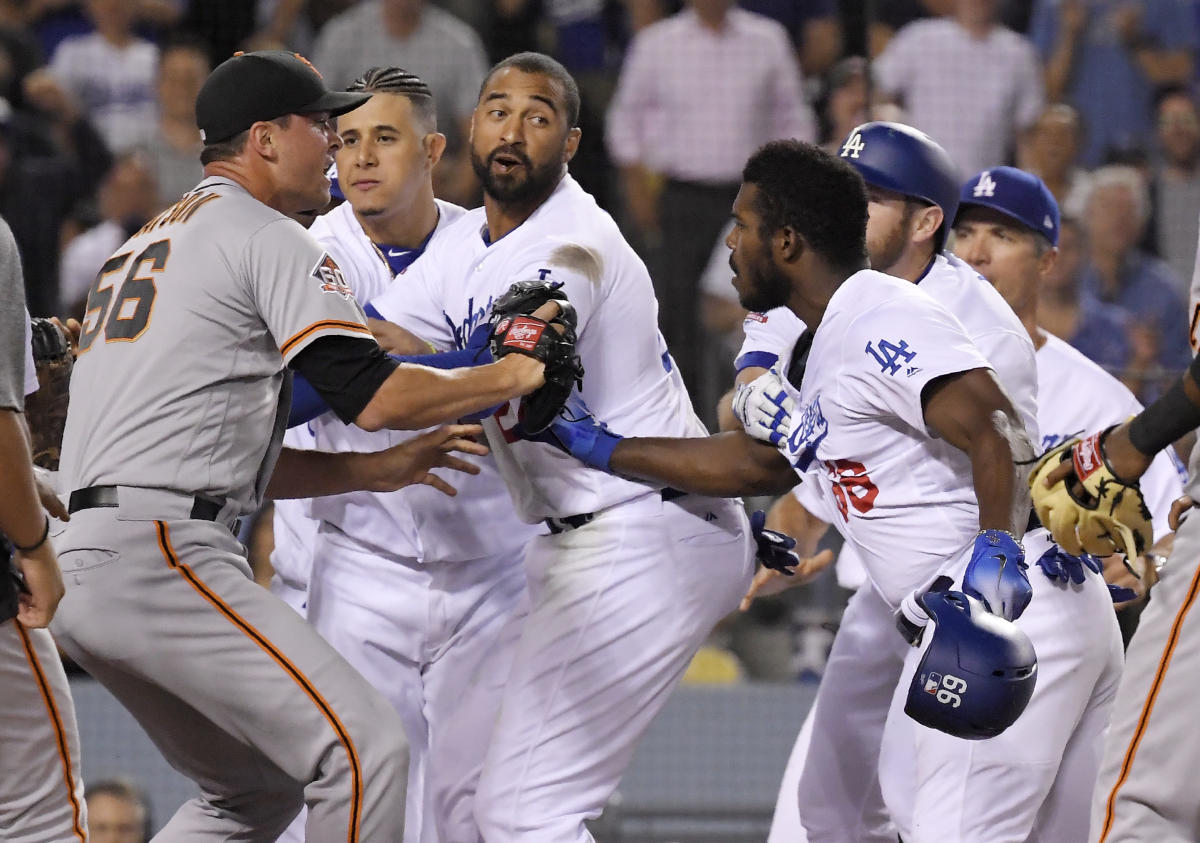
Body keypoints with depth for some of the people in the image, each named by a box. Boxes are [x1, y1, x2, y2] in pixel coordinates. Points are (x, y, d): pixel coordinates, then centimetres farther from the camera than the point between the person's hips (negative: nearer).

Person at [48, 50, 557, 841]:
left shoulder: (144, 245, 28)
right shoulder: (268, 238, -1)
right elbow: (367, 393, -12)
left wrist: (378, 469, 23)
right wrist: (509, 376, 2)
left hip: (79, 562, 10)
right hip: (159, 553, -10)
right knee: (365, 746, -13)